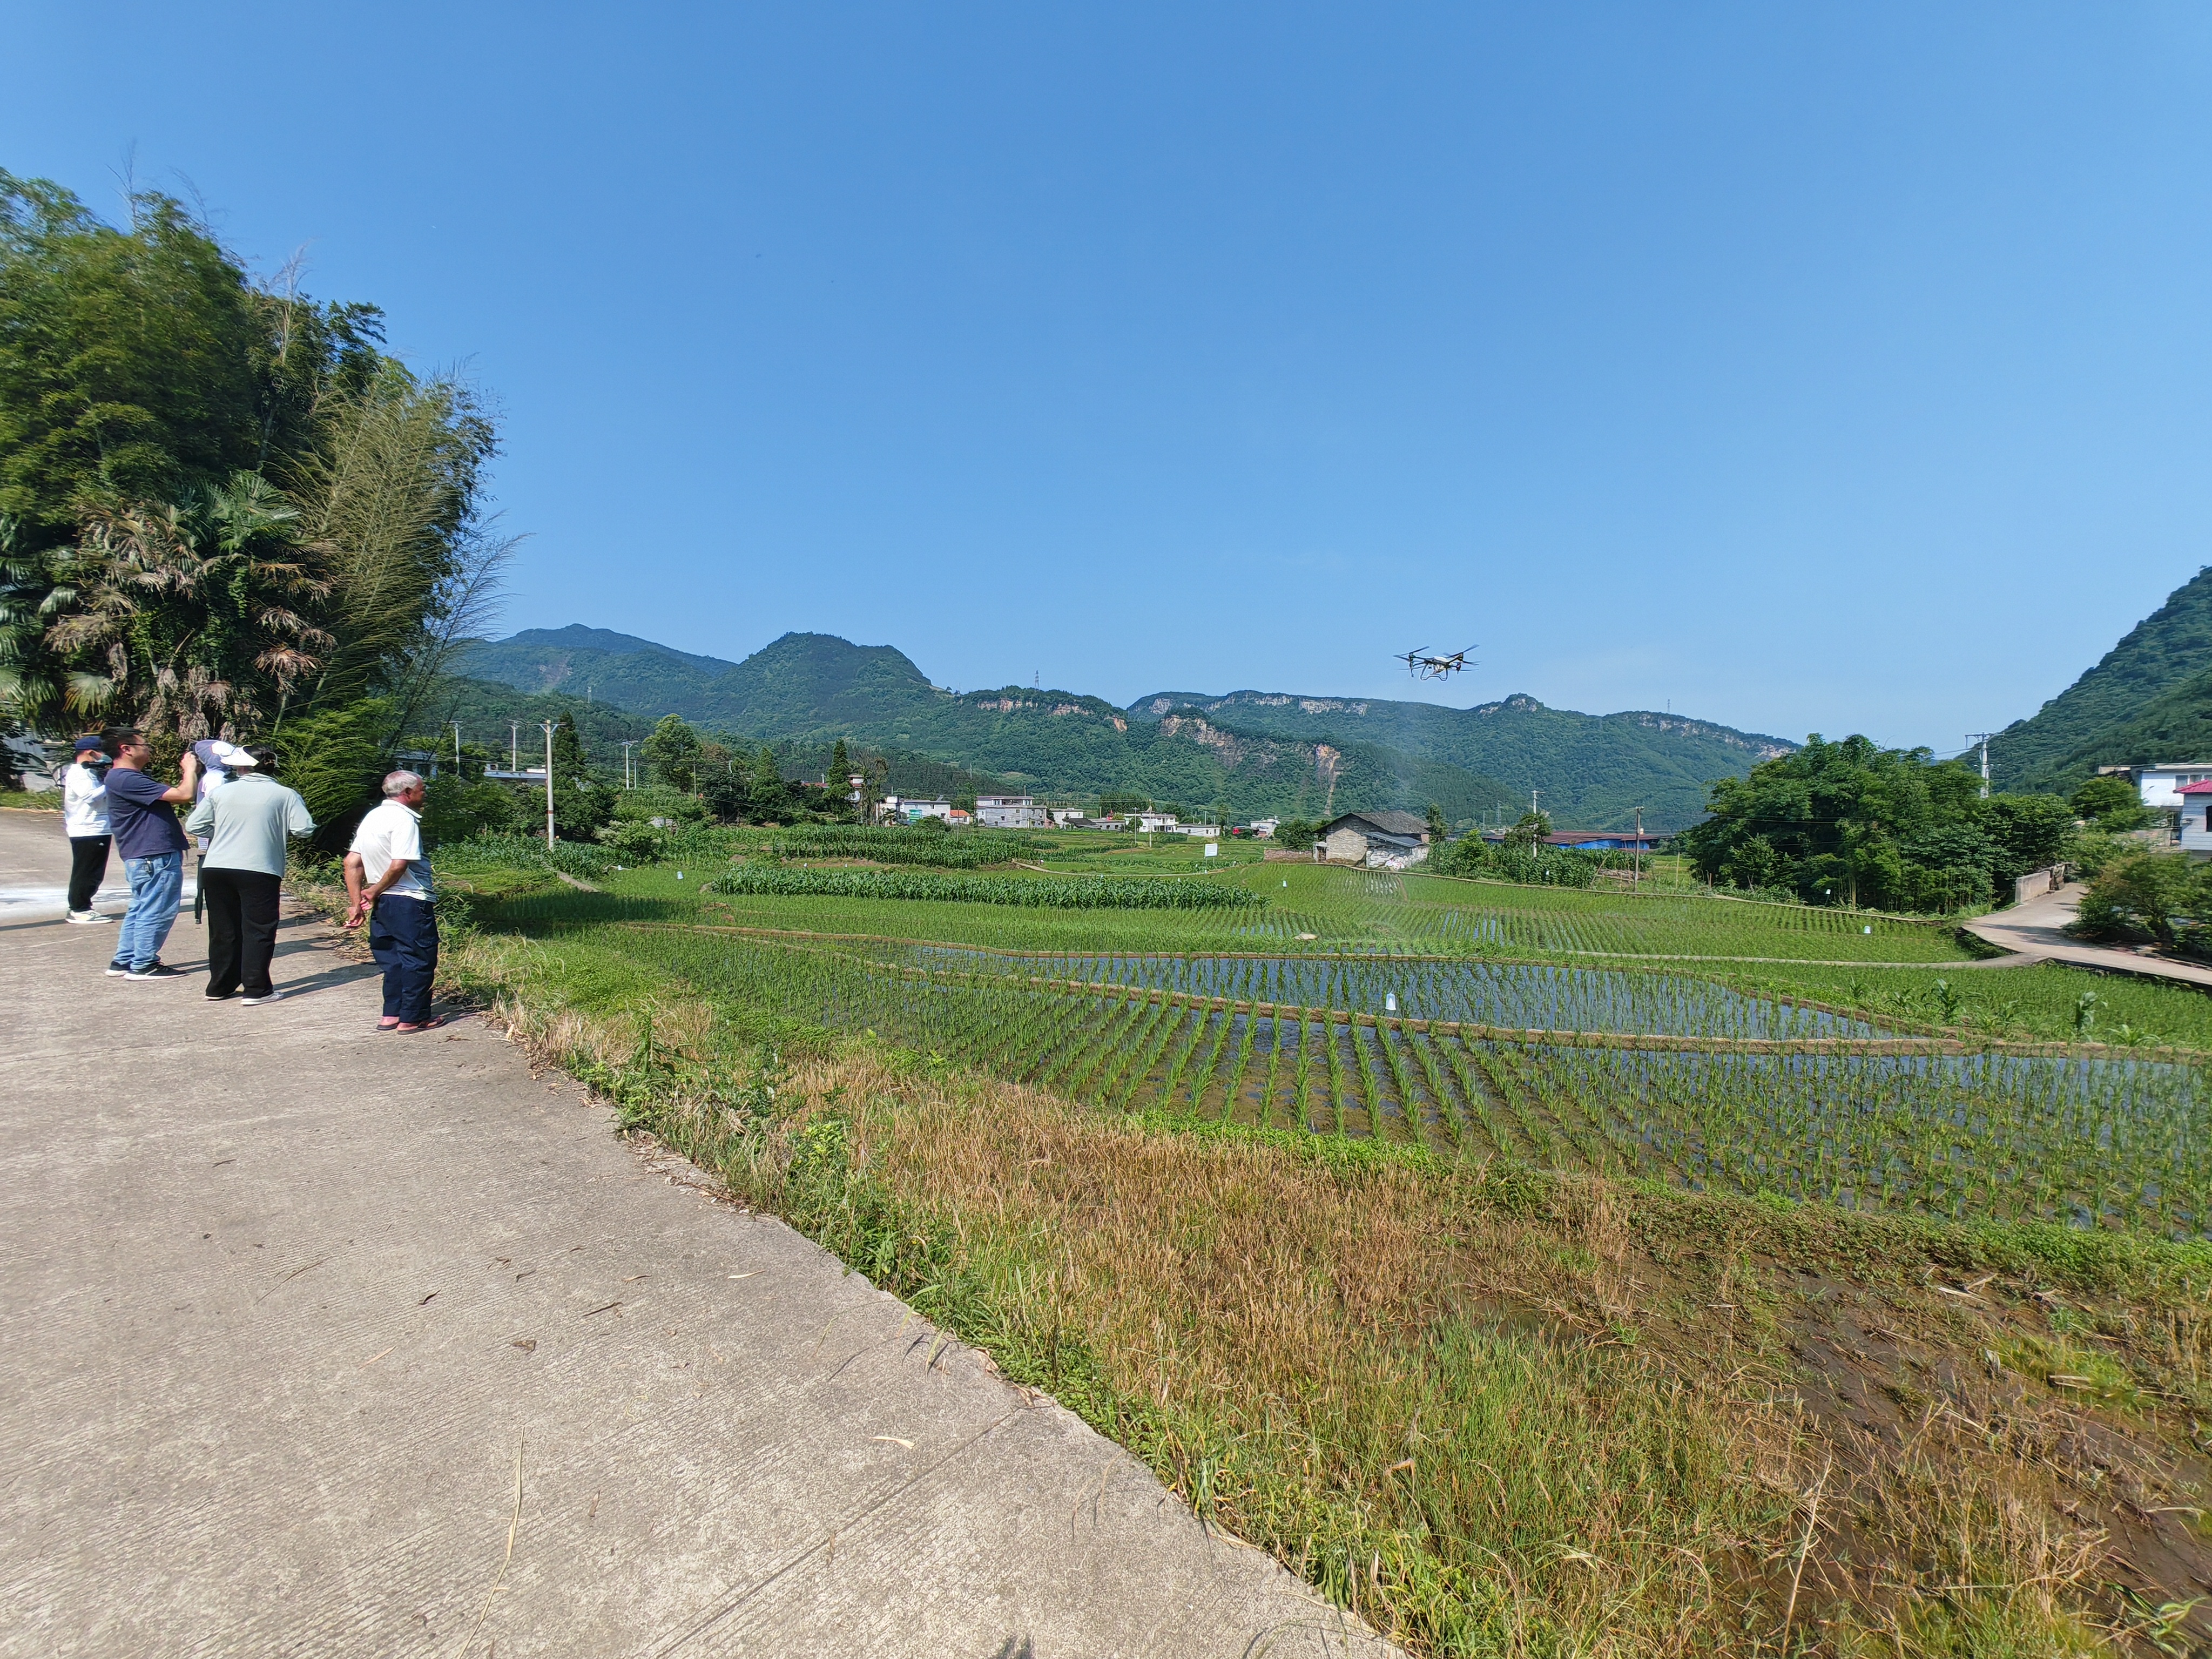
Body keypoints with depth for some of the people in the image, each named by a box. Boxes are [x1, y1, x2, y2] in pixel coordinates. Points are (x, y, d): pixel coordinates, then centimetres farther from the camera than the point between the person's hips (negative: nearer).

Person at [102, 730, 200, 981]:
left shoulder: (130, 778, 17)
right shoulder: (126, 780, -17)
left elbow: (170, 798, 19)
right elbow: (183, 795, -23)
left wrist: (192, 771, 11)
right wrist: (190, 769, -6)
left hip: (143, 856, 11)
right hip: (155, 857, -11)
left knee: (141, 909, 18)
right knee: (157, 912, -3)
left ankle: (123, 961, 25)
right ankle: (143, 965, 4)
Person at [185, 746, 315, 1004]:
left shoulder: (219, 792, 5)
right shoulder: (285, 795, -3)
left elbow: (193, 826, 5)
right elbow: (305, 829, -11)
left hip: (215, 869, 4)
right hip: (259, 870, -3)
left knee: (223, 930, 14)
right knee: (258, 930, 2)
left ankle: (220, 987, 24)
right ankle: (256, 990, 1)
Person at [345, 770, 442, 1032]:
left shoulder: (372, 816, 12)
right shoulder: (404, 819, -15)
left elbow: (352, 862, 12)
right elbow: (399, 865, -23)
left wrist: (358, 901, 10)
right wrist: (375, 892, -7)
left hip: (384, 903, 9)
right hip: (410, 902, -9)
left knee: (395, 959, 17)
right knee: (419, 958, 1)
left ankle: (392, 1015, 22)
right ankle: (413, 1018, 5)